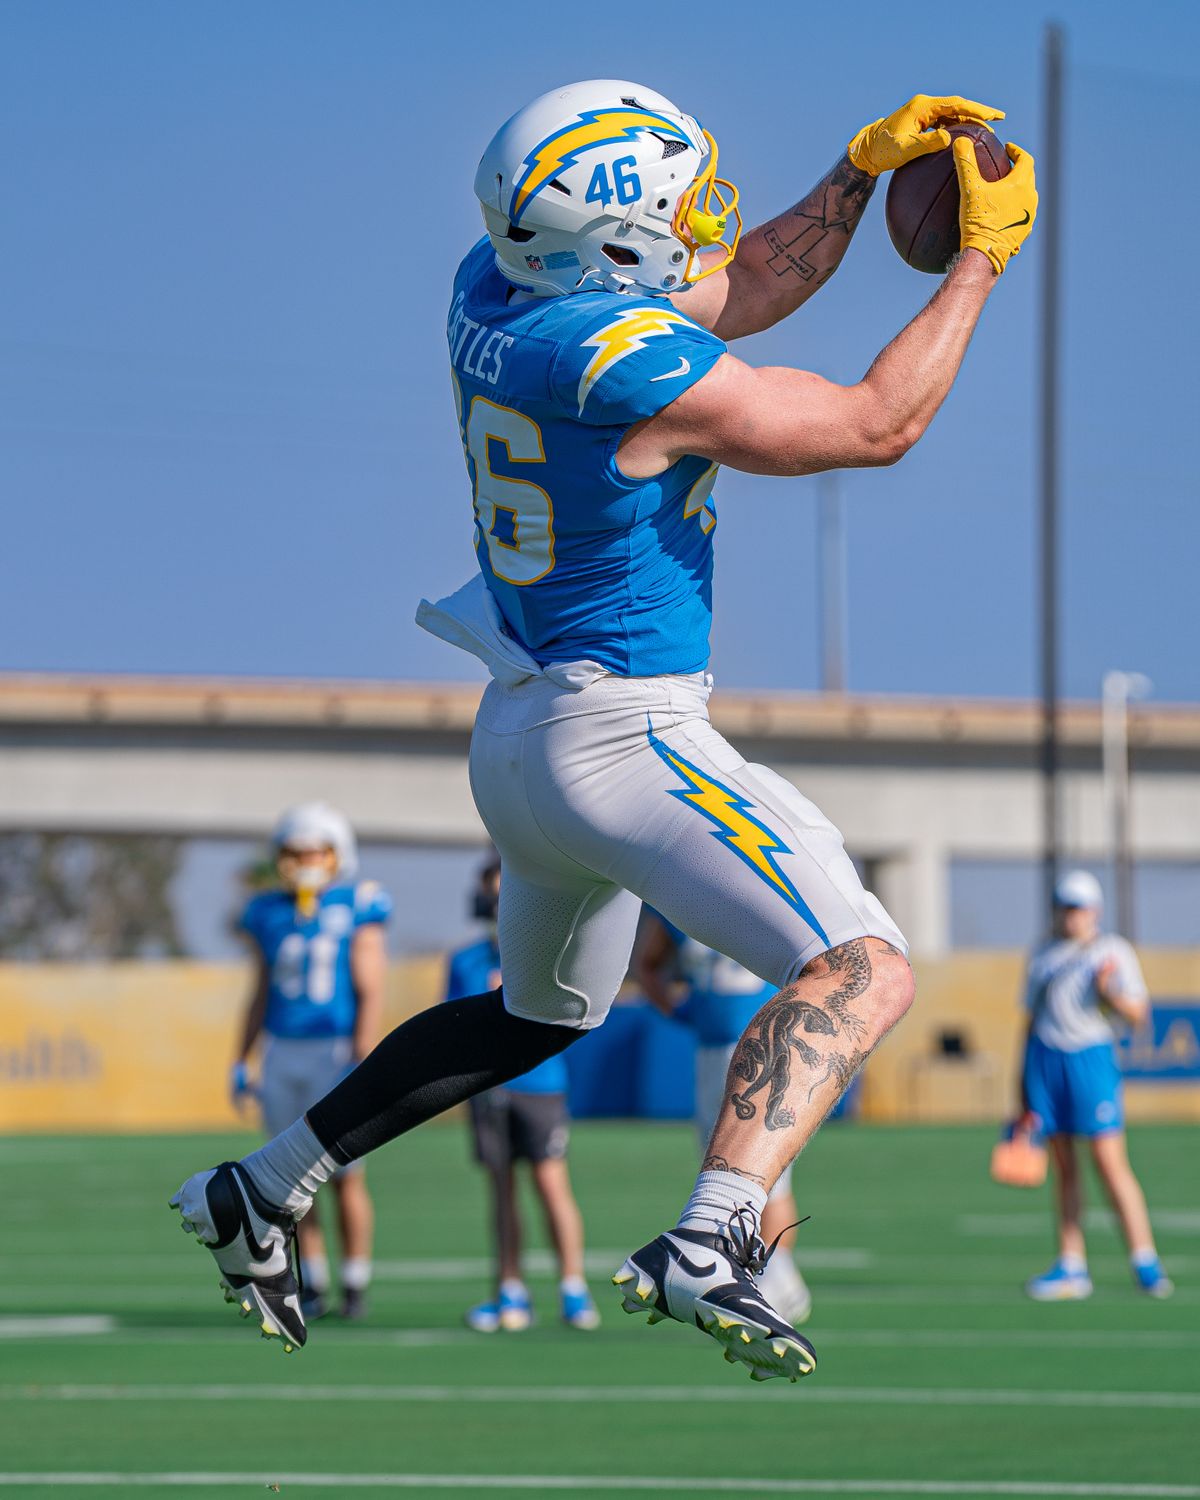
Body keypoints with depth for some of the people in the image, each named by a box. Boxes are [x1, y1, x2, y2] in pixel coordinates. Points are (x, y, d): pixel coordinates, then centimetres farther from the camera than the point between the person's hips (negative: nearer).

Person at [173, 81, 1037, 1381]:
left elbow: (738, 293, 17)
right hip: (622, 740, -9)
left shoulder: (494, 287, 2)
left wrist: (862, 167, 8)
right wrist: (980, 260, -4)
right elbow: (876, 425, -13)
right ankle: (707, 1247, -30)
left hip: (517, 734, 9)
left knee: (541, 1015, 30)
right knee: (863, 971, -15)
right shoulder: (629, 366, -24)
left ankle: (259, 1192, 33)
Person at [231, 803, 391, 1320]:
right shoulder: (271, 914, 7)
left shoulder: (357, 910, -5)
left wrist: (362, 1061, -16)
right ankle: (312, 1286, 12)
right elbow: (261, 994, 14)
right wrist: (240, 1062, 10)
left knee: (345, 1177, -2)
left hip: (337, 1053, -4)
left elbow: (370, 993, -9)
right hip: (284, 1055, 4)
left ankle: (355, 1285, 8)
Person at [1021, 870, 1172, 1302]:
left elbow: (1137, 1014, -1)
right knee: (1064, 1168, 4)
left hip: (1091, 1059, -4)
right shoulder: (1044, 956, 15)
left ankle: (1145, 1264, -7)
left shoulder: (1114, 951, 4)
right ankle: (1071, 1268, 6)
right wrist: (1023, 1086, 17)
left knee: (1110, 1164, -11)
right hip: (1045, 1058, 4)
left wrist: (1110, 993, -21)